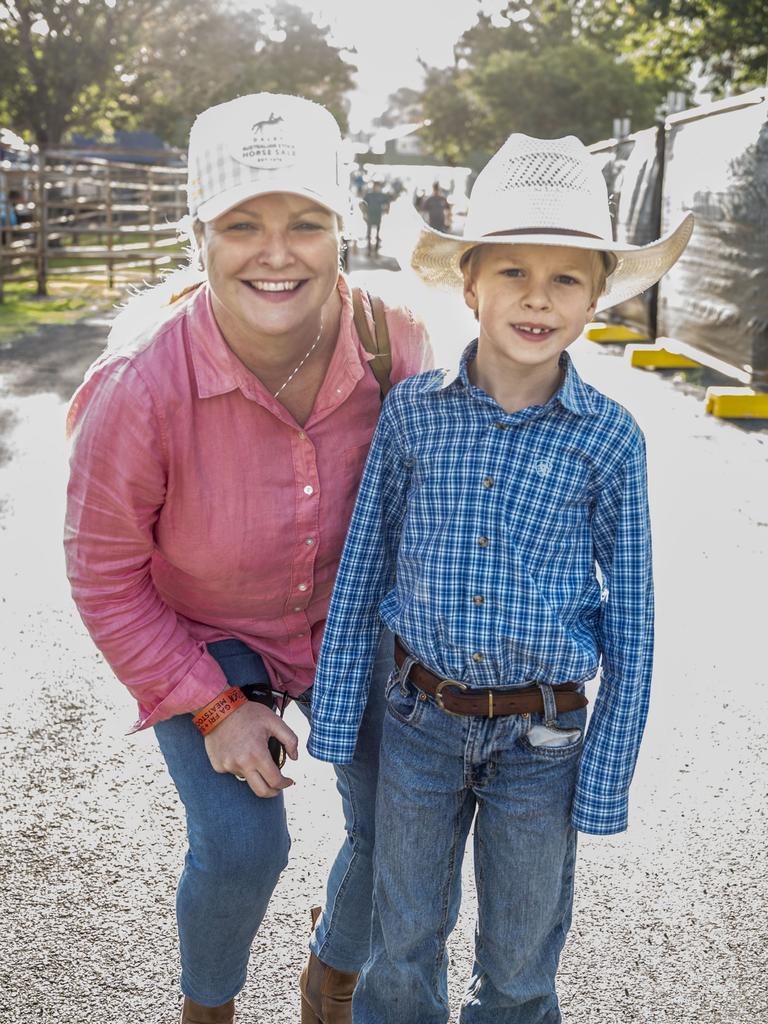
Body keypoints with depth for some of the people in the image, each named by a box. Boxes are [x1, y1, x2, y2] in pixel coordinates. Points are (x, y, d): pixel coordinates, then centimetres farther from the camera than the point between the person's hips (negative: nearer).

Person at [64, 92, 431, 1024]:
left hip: (348, 626, 4)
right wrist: (211, 707, -16)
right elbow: (105, 579, -16)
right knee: (240, 844, -15)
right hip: (201, 640, -3)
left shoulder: (394, 342, -21)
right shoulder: (139, 387, -30)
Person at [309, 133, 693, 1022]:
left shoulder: (609, 438, -12)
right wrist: (334, 715, 4)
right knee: (403, 942, 21)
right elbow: (361, 570, 0)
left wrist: (607, 775, -3)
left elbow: (630, 616, -5)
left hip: (542, 740, -1)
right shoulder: (412, 412, -8)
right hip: (421, 721, 1)